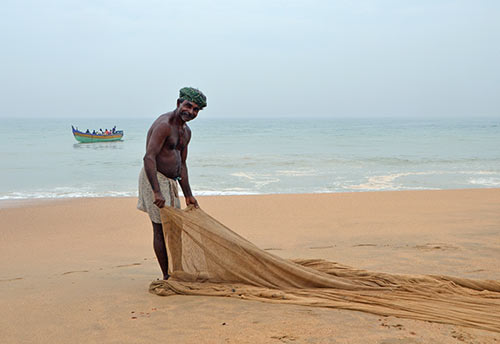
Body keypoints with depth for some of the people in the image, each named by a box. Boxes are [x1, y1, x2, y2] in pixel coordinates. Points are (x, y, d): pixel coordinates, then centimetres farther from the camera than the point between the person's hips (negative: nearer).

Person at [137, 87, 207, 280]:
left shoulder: (186, 132, 13)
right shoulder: (164, 125, -17)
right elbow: (149, 158, -27)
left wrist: (188, 195, 20)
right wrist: (157, 192, -34)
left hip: (170, 181, 10)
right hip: (154, 179, -10)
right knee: (161, 229, -4)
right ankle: (166, 277, 4)